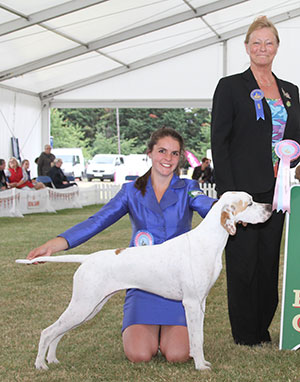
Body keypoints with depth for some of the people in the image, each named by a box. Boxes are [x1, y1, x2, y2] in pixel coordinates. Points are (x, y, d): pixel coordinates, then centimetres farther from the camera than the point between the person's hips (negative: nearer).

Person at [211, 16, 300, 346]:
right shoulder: (230, 86, -1)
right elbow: (219, 141, -7)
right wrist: (228, 192, -14)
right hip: (243, 189, -5)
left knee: (269, 259, 10)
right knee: (243, 261, 1)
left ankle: (262, 328, 22)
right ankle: (245, 334, 13)